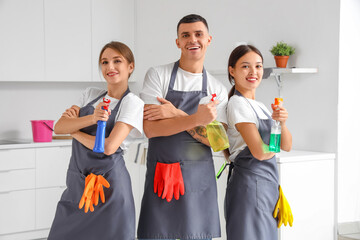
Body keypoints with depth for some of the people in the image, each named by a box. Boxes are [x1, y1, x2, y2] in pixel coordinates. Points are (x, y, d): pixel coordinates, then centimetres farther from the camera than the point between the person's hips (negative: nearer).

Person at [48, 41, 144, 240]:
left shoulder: (132, 103, -6)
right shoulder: (90, 94, 13)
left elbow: (109, 147, -17)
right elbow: (59, 128, 1)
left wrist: (75, 130, -3)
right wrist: (91, 118, -16)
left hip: (108, 183, -5)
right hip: (77, 182, 6)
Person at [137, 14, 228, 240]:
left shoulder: (218, 89, 5)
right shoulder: (158, 75, -1)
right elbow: (151, 128, -11)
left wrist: (176, 115, -13)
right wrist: (195, 119, -21)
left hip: (199, 178, 2)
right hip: (161, 175, -2)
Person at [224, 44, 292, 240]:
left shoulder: (259, 106, 15)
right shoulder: (238, 104, -11)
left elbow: (286, 146, 8)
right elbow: (259, 152, -18)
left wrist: (282, 123, -11)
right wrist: (275, 144, 4)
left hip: (267, 184, 9)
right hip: (251, 184, -9)